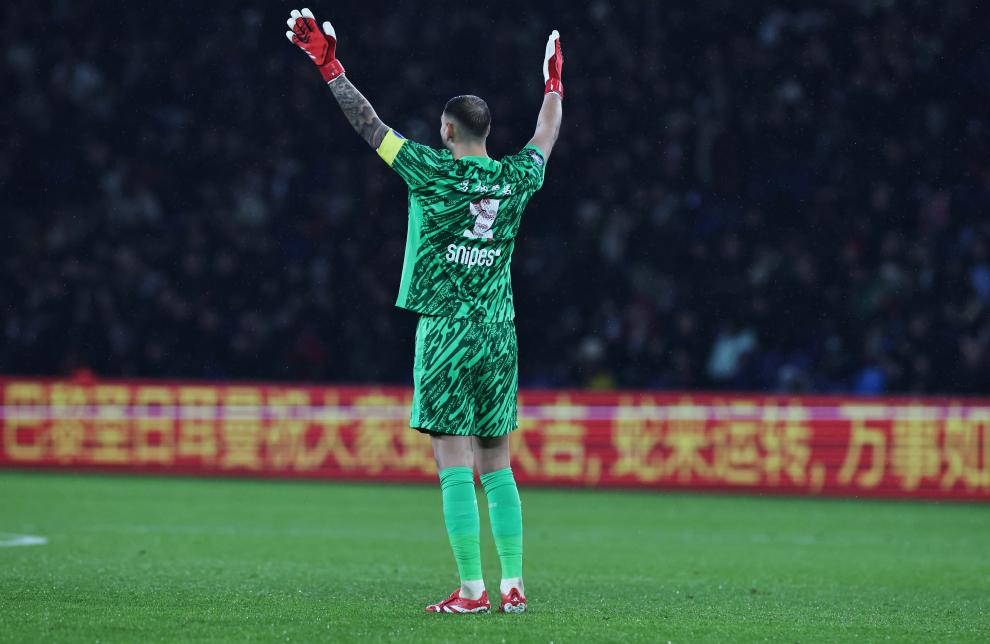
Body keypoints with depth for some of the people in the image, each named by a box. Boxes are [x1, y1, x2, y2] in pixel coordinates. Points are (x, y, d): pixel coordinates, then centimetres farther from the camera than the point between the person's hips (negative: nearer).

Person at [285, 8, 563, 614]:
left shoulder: (434, 172, -8)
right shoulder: (517, 177, 5)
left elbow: (371, 126, -3)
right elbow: (546, 136, 26)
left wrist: (330, 66, 6)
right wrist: (554, 82, 43)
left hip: (446, 330, -5)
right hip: (499, 332, 5)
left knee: (455, 466, -5)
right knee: (498, 467, 9)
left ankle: (472, 589, -8)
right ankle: (513, 586, 7)